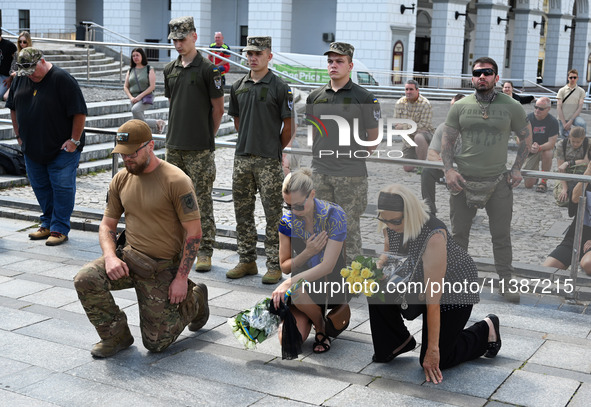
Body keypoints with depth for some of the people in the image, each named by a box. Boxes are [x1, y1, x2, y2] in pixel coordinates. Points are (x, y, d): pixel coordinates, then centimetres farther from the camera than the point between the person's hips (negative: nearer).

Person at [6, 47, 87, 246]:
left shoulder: (62, 79, -14)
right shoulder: (21, 80, 6)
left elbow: (79, 112, -15)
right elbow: (13, 108, 18)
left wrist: (74, 140, -15)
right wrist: (19, 135, 14)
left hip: (62, 149, -6)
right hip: (32, 148, 7)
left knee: (62, 188, -2)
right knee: (40, 187, 13)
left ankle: (60, 229, 5)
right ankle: (47, 224, 26)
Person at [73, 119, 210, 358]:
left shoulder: (176, 181, -15)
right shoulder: (120, 180, 3)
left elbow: (194, 233, -14)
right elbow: (107, 224, 10)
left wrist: (181, 278, -17)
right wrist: (110, 256, -11)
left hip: (162, 268, -5)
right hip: (128, 257, 5)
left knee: (156, 343, -1)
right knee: (85, 279, -23)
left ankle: (194, 301, 27)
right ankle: (116, 336, -1)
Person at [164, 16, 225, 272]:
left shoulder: (207, 69, -6)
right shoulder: (169, 70, 12)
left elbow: (218, 109, -3)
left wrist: (206, 136, 4)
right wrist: (178, 132, 15)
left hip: (200, 149, -6)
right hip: (174, 146, 6)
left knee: (202, 201, -3)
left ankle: (205, 251, 3)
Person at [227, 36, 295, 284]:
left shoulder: (280, 87, -5)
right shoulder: (238, 87, 10)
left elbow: (289, 126, -2)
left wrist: (275, 150, 6)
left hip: (269, 161, -5)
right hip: (242, 158, 5)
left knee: (273, 214, -1)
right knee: (243, 212, 10)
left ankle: (274, 265, 6)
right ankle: (247, 261, 21)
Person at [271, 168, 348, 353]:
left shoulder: (334, 215, -17)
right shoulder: (288, 220, -4)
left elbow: (327, 266, -23)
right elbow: (285, 267, 2)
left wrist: (289, 283, -33)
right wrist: (307, 253, -18)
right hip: (303, 280, 3)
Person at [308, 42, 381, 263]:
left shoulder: (364, 97, -4)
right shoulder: (315, 96, 8)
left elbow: (373, 137, 2)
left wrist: (357, 156, 5)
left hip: (351, 174, -4)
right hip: (320, 173, 4)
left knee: (349, 227, 0)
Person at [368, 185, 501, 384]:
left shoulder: (434, 236, -37)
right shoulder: (390, 226, -16)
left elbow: (433, 299, -35)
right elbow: (388, 254, 6)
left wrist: (432, 349, -31)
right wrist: (380, 266, -22)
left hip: (455, 288, -6)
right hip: (417, 281, 7)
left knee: (433, 363, -8)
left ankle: (485, 330, 16)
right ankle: (400, 342, 5)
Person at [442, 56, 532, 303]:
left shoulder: (511, 107, 0)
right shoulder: (460, 107, 2)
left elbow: (526, 137, 11)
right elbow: (447, 140, 7)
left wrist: (516, 169, 3)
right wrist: (448, 169, -6)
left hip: (499, 182, -1)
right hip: (463, 180, 1)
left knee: (501, 236, 6)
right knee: (458, 233, 10)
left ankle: (506, 282, 18)